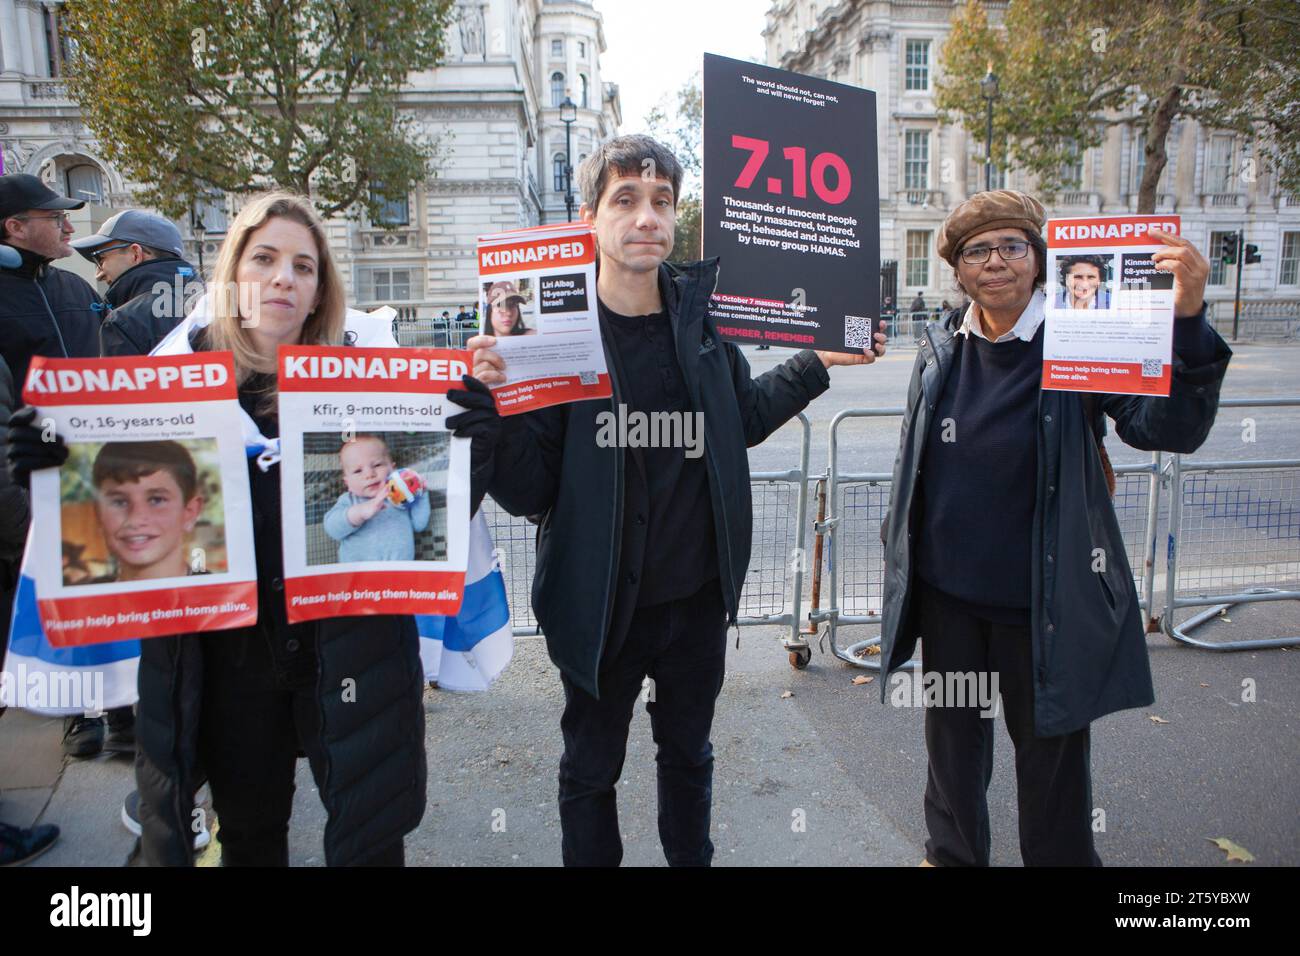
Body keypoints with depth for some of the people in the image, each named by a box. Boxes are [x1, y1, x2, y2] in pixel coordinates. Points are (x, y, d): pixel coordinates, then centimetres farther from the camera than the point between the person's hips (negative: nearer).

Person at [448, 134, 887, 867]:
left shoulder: (699, 310, -5)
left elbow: (739, 421, 11)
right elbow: (528, 492, -17)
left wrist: (817, 364, 5)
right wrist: (492, 401, -32)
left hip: (699, 597, 4)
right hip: (603, 606, -3)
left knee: (689, 755, 25)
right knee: (591, 770, 18)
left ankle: (692, 858, 48)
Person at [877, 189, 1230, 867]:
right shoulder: (942, 349, 0)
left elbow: (1167, 428, -22)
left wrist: (1187, 321, -36)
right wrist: (898, 549, 12)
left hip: (1044, 601, -4)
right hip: (946, 594, 4)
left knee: (1051, 753, 13)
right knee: (951, 737, 22)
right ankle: (952, 852, 47)